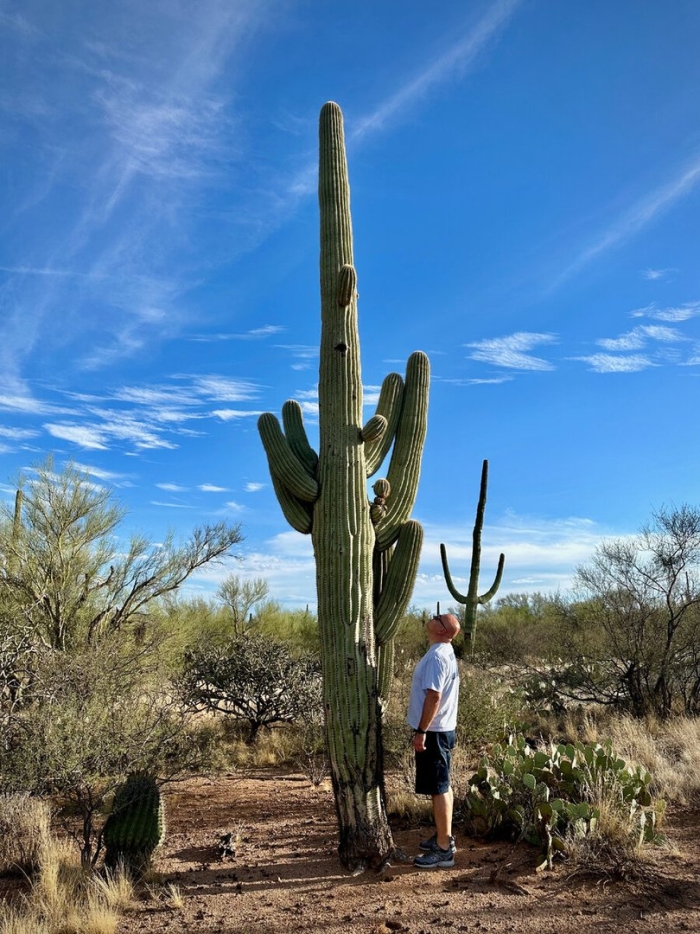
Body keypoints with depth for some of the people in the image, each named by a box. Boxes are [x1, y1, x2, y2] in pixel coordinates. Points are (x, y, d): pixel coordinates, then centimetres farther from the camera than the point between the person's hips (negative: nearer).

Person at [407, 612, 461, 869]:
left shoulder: (436, 657, -21)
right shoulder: (444, 652, 11)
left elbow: (434, 696, -27)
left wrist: (421, 731, -23)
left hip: (433, 732, -10)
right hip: (441, 729, 10)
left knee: (438, 789, -3)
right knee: (443, 786, 18)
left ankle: (443, 850, 4)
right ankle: (444, 837, 29)